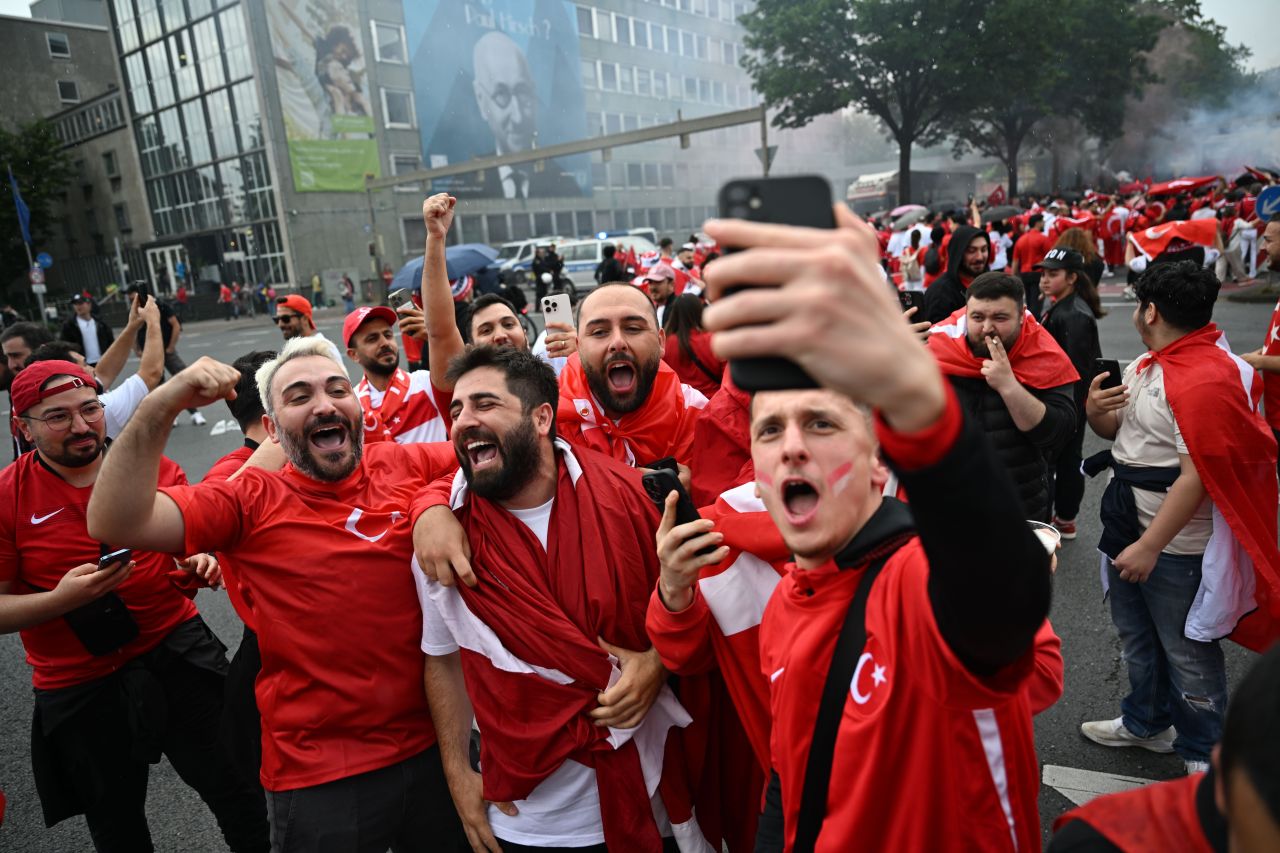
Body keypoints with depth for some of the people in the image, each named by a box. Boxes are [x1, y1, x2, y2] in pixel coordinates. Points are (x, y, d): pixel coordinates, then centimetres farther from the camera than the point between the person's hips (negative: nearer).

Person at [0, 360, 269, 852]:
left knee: (239, 794, 8)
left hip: (178, 654, 1)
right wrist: (61, 599, -24)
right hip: (79, 690, -1)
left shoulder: (155, 467, -4)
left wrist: (203, 560, -16)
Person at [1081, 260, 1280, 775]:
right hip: (1129, 526, 9)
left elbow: (1198, 476, -26)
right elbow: (1122, 431, 18)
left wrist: (1150, 547, -24)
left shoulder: (1206, 378, -23)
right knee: (1137, 635, 24)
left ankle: (1203, 755, 29)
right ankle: (1146, 723, 44)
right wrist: (1096, 412, -5)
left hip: (1176, 544, -9)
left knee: (1187, 652, 8)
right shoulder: (1146, 365, 8)